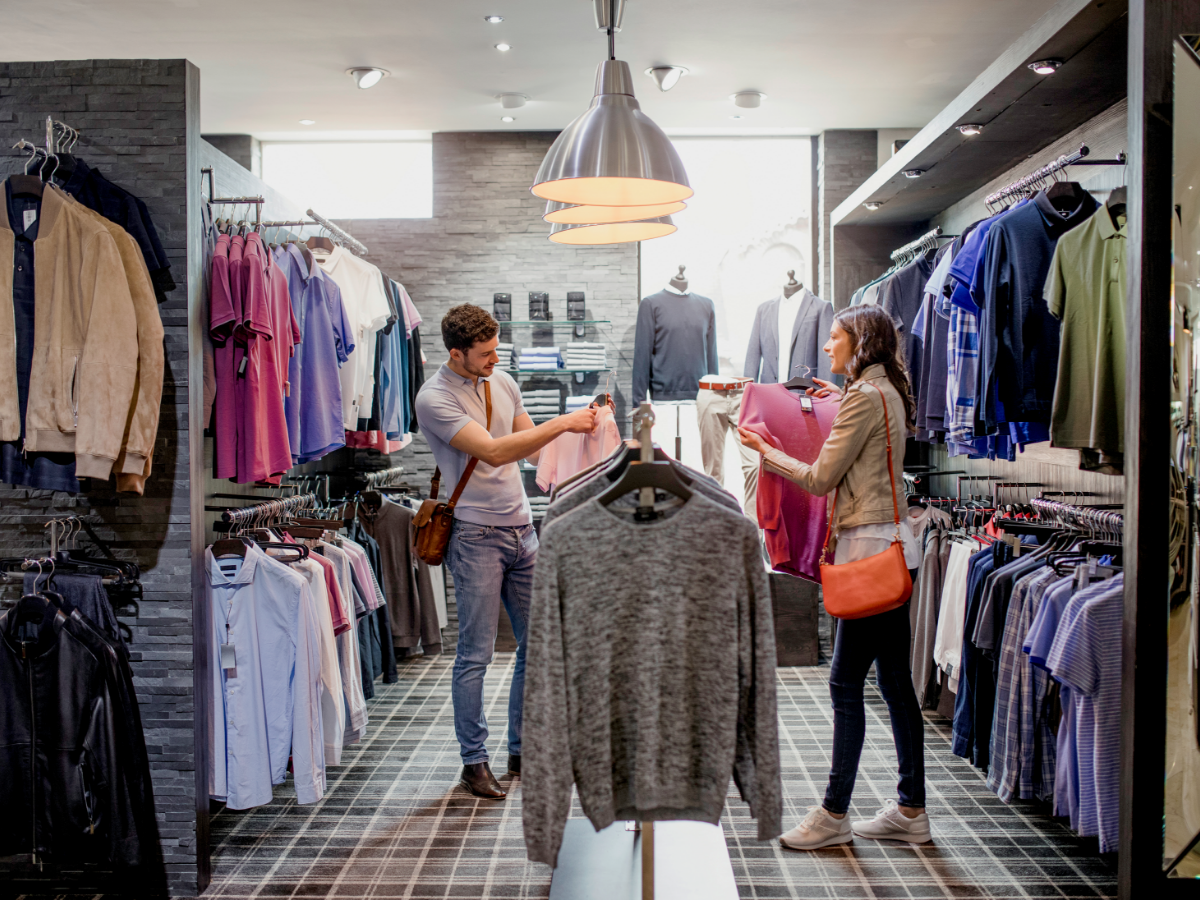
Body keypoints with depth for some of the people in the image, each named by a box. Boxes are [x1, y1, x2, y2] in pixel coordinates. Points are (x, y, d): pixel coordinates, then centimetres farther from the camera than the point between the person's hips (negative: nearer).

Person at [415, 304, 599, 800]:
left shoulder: (502, 381, 11)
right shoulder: (435, 398, -12)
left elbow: (533, 448, 16)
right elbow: (494, 451, -23)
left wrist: (580, 424, 1)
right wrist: (562, 423, -23)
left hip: (522, 530, 7)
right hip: (476, 535, -7)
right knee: (475, 655, -1)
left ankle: (523, 751, 23)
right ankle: (474, 761, 13)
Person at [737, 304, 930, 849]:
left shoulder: (863, 398, -13)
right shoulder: (888, 394, 17)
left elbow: (820, 479, -12)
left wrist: (764, 450, 0)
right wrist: (835, 402, 25)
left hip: (871, 547, -10)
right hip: (889, 545, 10)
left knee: (845, 683, -4)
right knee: (894, 682, 12)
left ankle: (834, 815, 4)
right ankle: (911, 811, 19)